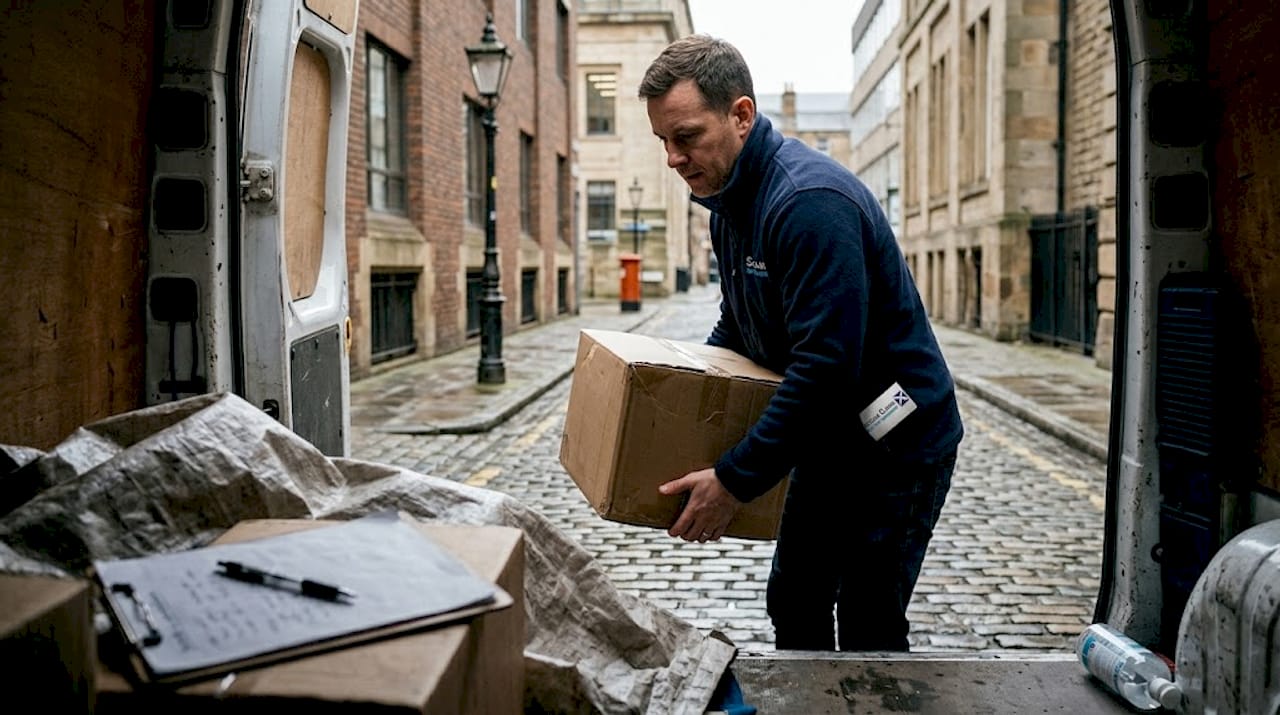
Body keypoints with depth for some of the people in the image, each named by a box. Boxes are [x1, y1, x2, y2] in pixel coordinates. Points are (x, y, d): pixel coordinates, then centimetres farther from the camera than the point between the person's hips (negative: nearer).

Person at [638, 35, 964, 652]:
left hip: (897, 444, -9)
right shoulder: (729, 201, 4)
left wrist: (736, 480, -27)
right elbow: (737, 328, 19)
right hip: (828, 440, 9)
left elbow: (826, 367, -31)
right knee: (794, 602, 16)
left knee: (868, 633, -2)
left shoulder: (811, 201, -27)